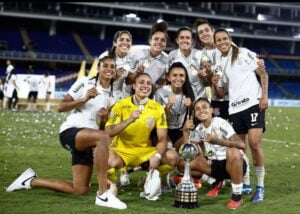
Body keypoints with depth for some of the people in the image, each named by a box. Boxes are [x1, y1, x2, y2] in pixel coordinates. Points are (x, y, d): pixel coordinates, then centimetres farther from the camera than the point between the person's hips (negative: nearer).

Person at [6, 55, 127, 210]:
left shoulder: (111, 94, 17)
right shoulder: (84, 83, -2)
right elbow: (61, 107, -5)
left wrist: (105, 118, -1)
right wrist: (84, 99, -18)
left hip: (88, 140, 8)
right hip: (70, 131, -8)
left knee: (80, 190, 4)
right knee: (103, 137, -40)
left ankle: (31, 181, 22)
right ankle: (103, 194, -39)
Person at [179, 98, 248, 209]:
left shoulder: (221, 123, -16)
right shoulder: (197, 129, 2)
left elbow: (241, 145, -27)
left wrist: (218, 141, -38)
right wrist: (185, 131, -12)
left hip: (235, 163, -5)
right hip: (214, 164, 6)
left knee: (233, 152, -40)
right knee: (183, 162, -12)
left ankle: (237, 196, -23)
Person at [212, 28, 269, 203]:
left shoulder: (243, 53, 1)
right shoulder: (219, 62, 14)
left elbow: (263, 74, 0)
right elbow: (221, 92, 17)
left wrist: (264, 96, -10)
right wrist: (214, 83, -4)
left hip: (253, 103, -5)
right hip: (234, 108, 5)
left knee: (254, 143, -14)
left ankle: (260, 187, -4)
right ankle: (245, 184, 20)